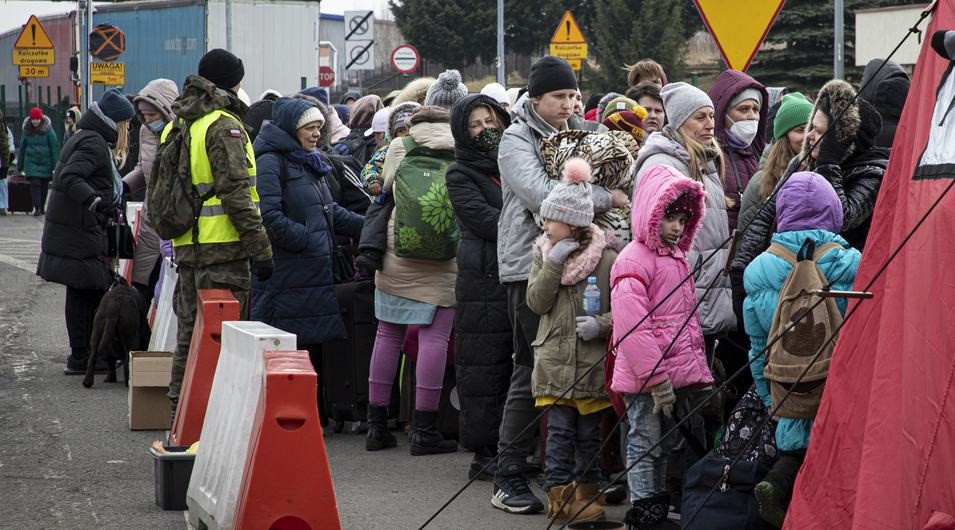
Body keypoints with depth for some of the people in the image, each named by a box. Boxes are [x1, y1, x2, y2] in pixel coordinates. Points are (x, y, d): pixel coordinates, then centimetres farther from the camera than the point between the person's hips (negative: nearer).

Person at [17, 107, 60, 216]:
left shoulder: (48, 130, -5)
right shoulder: (27, 131, 3)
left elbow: (55, 147, -6)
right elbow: (22, 149, 10)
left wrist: (56, 165, -12)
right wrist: (20, 167, 11)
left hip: (45, 162, -1)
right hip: (31, 163, 1)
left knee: (44, 185, 8)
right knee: (35, 183, -13)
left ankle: (42, 207, 23)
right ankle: (37, 207, -14)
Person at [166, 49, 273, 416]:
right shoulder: (224, 126, -12)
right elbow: (237, 193, -18)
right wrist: (261, 248, -16)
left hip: (186, 247, 8)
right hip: (222, 248, -8)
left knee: (190, 330, 15)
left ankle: (180, 407, 21)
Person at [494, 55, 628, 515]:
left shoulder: (587, 133, 15)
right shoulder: (517, 140, -3)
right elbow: (542, 197, -18)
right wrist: (607, 198, -17)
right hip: (532, 264, -5)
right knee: (532, 371, -5)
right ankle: (508, 477, 2)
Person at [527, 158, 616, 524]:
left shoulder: (606, 258, -6)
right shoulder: (543, 253, 5)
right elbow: (536, 302, -4)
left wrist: (602, 323, -20)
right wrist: (552, 265, -13)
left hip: (591, 361, -2)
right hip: (554, 359, 2)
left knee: (588, 431, 9)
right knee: (559, 430, -1)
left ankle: (586, 493, 20)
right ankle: (559, 493, 4)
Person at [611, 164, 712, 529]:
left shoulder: (677, 257, 15)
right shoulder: (634, 261, -15)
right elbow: (632, 328, -21)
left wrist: (697, 367, 19)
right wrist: (656, 378, -21)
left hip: (678, 374, 9)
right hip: (647, 380, -9)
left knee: (663, 445, 16)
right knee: (646, 444, -1)